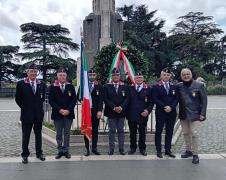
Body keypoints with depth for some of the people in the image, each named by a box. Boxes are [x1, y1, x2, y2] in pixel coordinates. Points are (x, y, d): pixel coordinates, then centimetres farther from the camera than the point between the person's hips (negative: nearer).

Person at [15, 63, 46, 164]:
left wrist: (39, 107, 5)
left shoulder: (41, 84, 2)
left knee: (38, 134, 12)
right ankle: (25, 155, 19)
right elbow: (18, 99, 1)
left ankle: (39, 153, 25)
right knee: (25, 135, 7)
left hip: (38, 114, 2)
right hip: (26, 114, -2)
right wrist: (25, 107, 2)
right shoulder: (21, 84, -4)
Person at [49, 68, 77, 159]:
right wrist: (59, 110, -12)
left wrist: (68, 110, -9)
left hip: (69, 113, 1)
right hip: (57, 114, -1)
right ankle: (60, 151, 16)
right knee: (59, 134, 7)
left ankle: (66, 150, 14)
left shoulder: (70, 86, 5)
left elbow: (74, 99, 2)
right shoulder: (53, 87, 1)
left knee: (67, 133, 6)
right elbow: (51, 100, -3)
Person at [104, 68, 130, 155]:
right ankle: (111, 149, 10)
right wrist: (114, 108, -14)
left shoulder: (124, 86, 7)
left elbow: (127, 98, 2)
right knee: (112, 131, 3)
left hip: (121, 112, 2)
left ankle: (121, 148, 13)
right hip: (111, 112, -1)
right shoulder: (107, 86, 2)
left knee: (121, 131, 7)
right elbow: (106, 99, -4)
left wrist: (121, 107, -12)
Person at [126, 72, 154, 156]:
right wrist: (127, 112, 0)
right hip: (131, 115, 1)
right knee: (132, 133, 11)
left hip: (143, 115, -1)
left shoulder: (148, 89, 0)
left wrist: (148, 110, -12)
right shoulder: (130, 88, 3)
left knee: (142, 133, 9)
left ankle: (142, 148, 22)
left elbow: (151, 102, 1)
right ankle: (133, 148, 25)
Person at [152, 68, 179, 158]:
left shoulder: (174, 87, 9)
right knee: (158, 131, 4)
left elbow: (176, 98, 4)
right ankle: (158, 150, 13)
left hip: (172, 112, 3)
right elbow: (155, 99, -8)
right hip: (160, 113, -3)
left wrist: (171, 107, -12)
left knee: (169, 132, 8)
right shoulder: (156, 87, -1)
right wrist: (164, 107, -16)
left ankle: (168, 150, 18)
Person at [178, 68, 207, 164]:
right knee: (186, 133, 13)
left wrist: (203, 113, -9)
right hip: (183, 114, 4)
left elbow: (204, 100, -5)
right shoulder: (179, 86, 2)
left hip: (194, 114, -4)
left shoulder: (199, 85, -6)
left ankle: (195, 154, 6)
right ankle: (188, 150, 28)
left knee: (194, 133, -6)